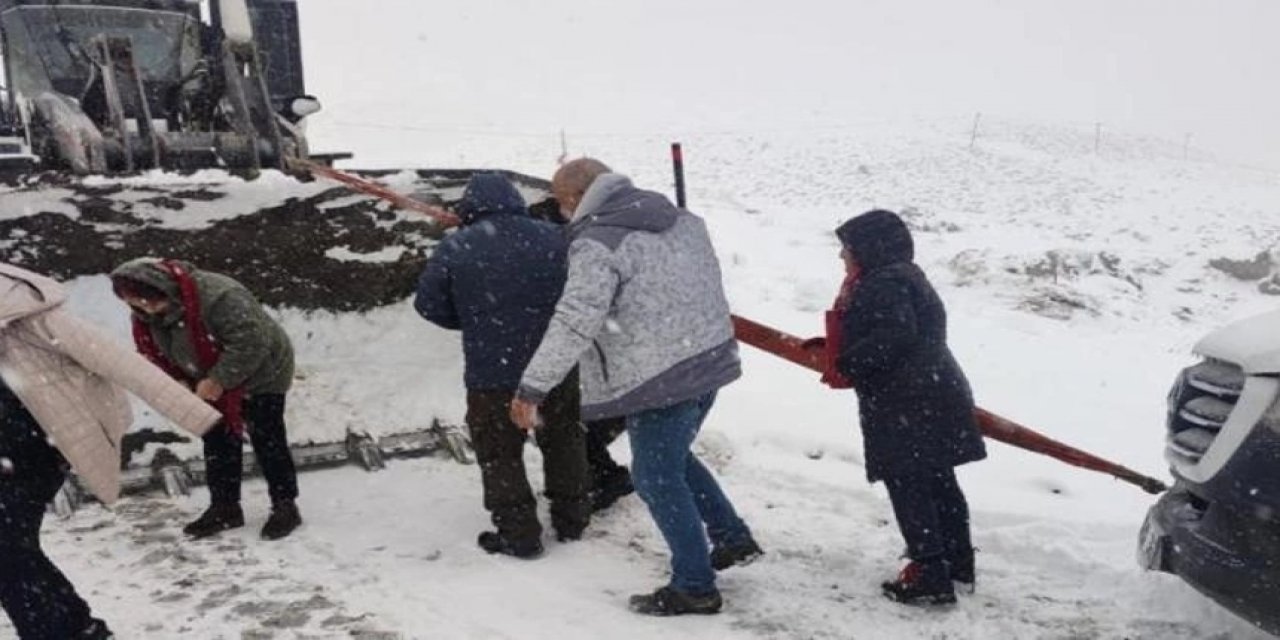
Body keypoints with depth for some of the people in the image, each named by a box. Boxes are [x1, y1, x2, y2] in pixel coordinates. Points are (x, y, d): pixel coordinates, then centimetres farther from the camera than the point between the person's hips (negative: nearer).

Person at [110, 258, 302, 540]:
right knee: (218, 442, 10)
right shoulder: (146, 316, -10)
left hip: (261, 374, -7)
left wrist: (218, 381, -32)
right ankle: (224, 506, 22)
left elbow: (250, 343, -36)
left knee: (266, 440, -4)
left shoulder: (218, 297, -37)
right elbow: (155, 356, 4)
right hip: (210, 384, 7)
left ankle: (285, 506, 7)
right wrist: (177, 383, -13)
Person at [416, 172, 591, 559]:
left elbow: (430, 305, -2)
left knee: (500, 456, 12)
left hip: (492, 374, -3)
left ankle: (520, 535, 17)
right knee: (563, 442, 21)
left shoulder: (455, 248, -10)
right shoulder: (554, 239, -3)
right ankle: (571, 519, 33)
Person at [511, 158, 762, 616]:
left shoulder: (597, 244, -16)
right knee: (674, 460, 27)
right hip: (711, 359, 9)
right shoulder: (681, 218, 10)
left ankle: (694, 587, 16)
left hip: (660, 379, -9)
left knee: (657, 479, 7)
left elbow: (574, 323, -26)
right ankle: (733, 539, 33)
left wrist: (533, 388, -24)